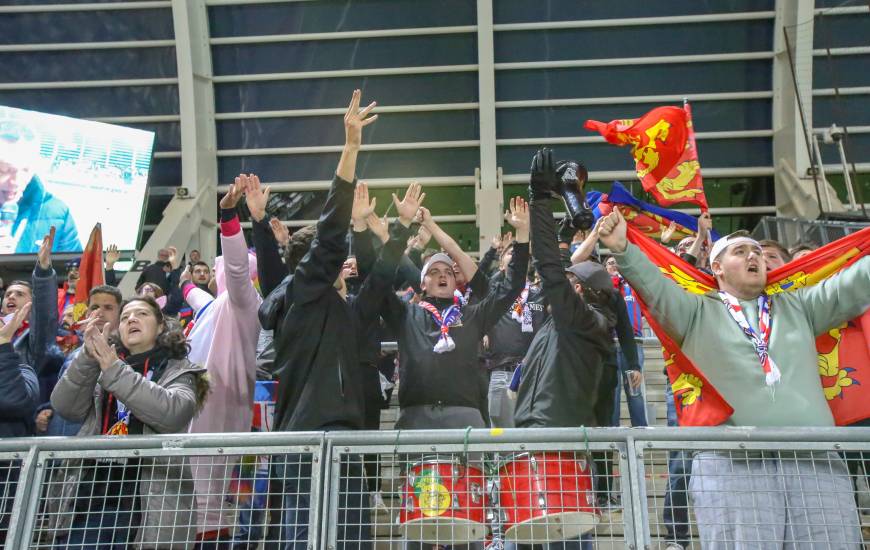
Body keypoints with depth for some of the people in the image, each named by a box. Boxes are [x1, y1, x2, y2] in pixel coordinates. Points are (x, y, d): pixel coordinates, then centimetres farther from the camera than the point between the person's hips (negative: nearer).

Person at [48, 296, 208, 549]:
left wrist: (115, 370, -14)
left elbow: (172, 414, -13)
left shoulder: (179, 371, 8)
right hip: (90, 494, 3)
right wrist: (89, 356, -12)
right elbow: (65, 407, 3)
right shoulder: (100, 367, 19)